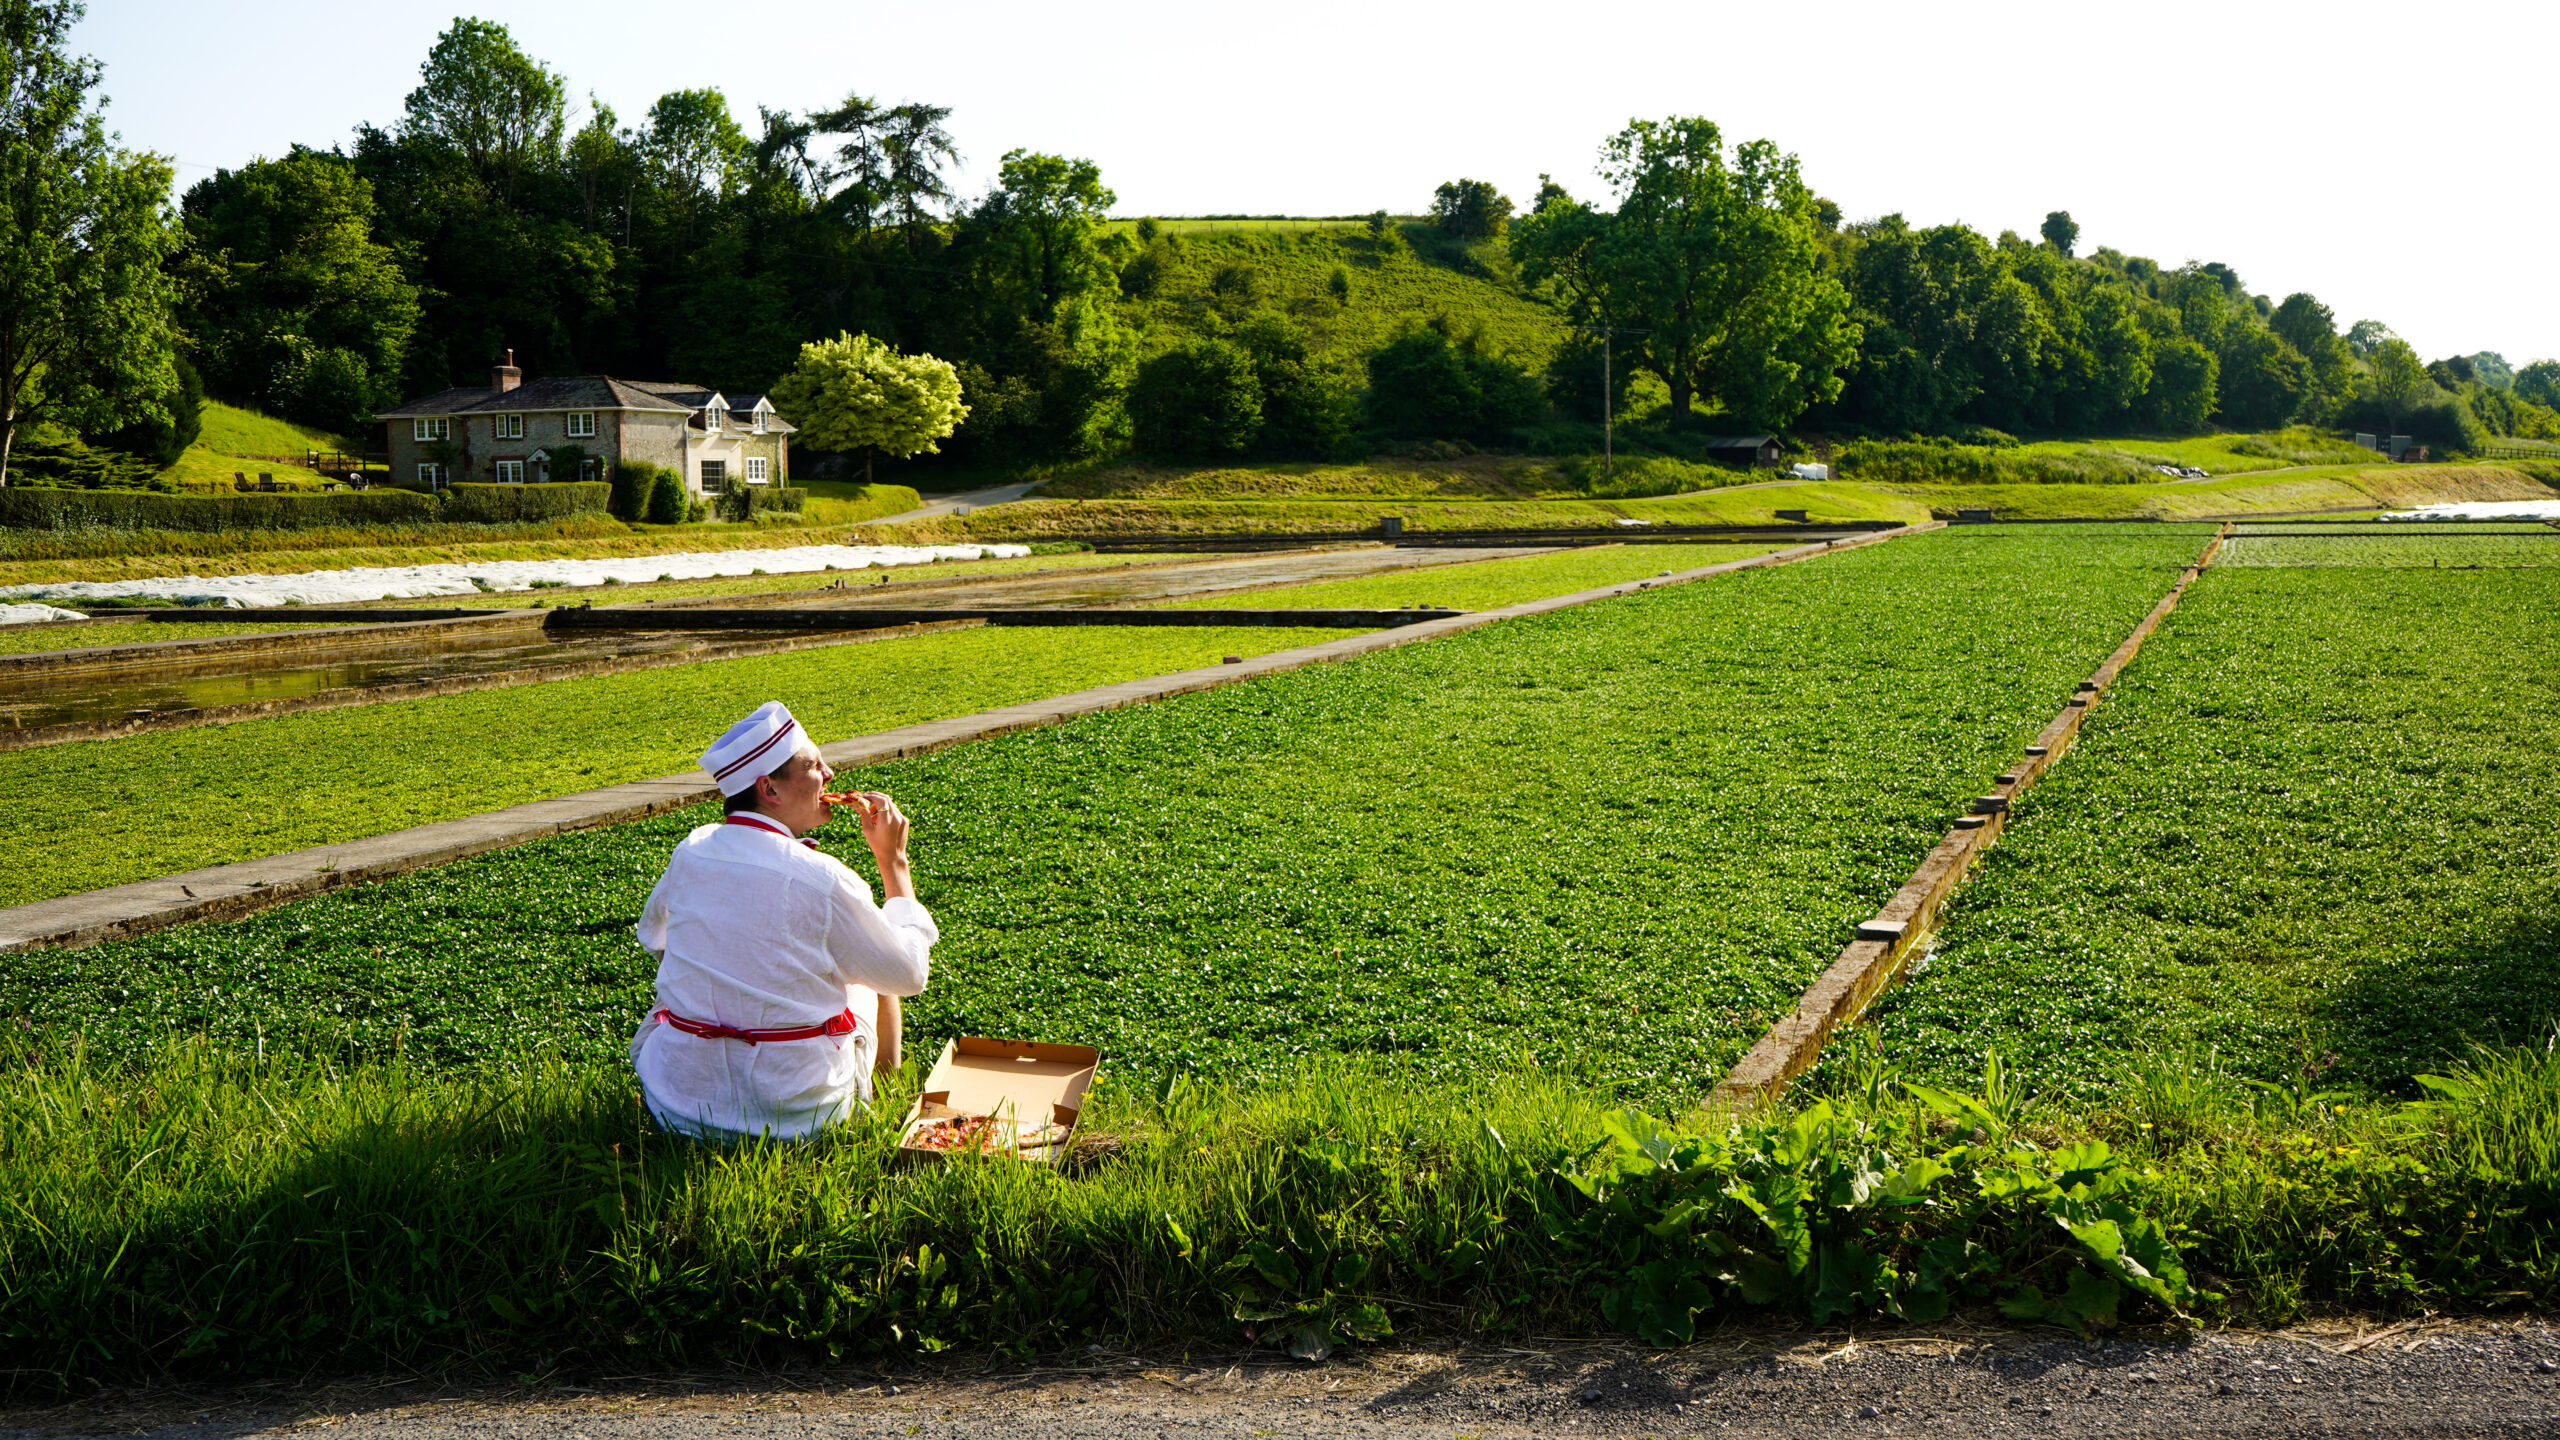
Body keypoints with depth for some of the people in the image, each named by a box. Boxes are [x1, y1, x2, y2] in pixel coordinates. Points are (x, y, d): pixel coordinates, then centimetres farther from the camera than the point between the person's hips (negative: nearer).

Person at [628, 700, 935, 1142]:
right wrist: (894, 860, 1)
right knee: (869, 969, 23)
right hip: (803, 1114, -3)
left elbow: (651, 936, 19)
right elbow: (909, 974, -5)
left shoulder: (689, 853, -4)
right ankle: (884, 1083, 48)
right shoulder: (823, 879, -19)